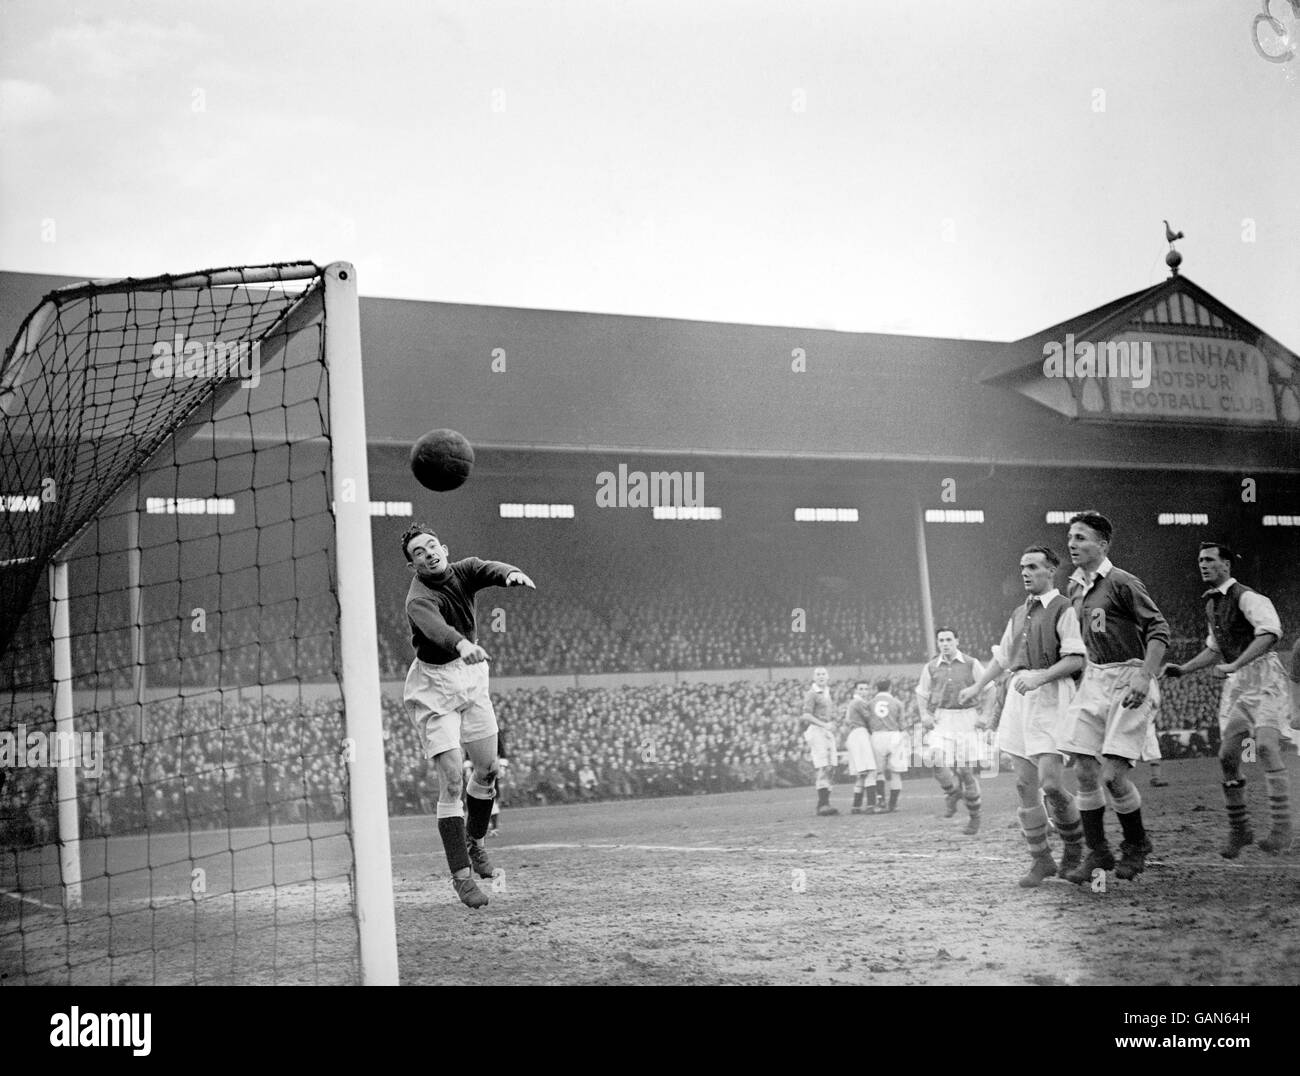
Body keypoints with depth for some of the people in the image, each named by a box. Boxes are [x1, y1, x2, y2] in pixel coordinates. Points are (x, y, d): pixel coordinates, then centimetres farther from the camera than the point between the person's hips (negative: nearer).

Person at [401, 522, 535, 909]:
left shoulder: (462, 572, -3)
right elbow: (436, 628, -43)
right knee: (452, 782, -11)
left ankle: (474, 841, 38)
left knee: (487, 769, 13)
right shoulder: (419, 598, -21)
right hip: (434, 688, -6)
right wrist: (461, 643, -64)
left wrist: (511, 574, -48)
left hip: (472, 676, 6)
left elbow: (490, 569, -24)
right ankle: (461, 874, -7)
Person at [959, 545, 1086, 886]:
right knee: (1025, 785, 3)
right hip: (1018, 695, 7)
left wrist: (1040, 676, -20)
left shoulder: (1064, 609, -3)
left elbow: (1076, 659, -11)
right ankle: (1040, 859, 11)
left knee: (1050, 782, -13)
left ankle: (1075, 846, 12)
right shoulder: (1019, 613, 19)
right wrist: (977, 687, 27)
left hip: (1050, 695, -7)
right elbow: (1002, 656, 29)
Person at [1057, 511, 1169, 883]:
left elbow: (1159, 628, -14)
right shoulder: (1075, 588, 12)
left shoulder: (1122, 583, -11)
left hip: (1128, 681, -7)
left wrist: (1143, 676, -23)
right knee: (1084, 772, 1)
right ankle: (1097, 852, 13)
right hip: (1093, 680, 7)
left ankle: (1136, 845, 13)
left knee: (1113, 775, -10)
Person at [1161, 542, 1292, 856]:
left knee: (1266, 745, -22)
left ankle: (1281, 828, -23)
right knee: (1227, 754, 0)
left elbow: (1270, 632, -26)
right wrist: (1183, 669, 21)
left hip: (1262, 672, -8)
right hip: (1235, 681, 8)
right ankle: (1239, 829, 12)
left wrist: (1234, 665, -32)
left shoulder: (1246, 597, -9)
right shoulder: (1211, 604, 17)